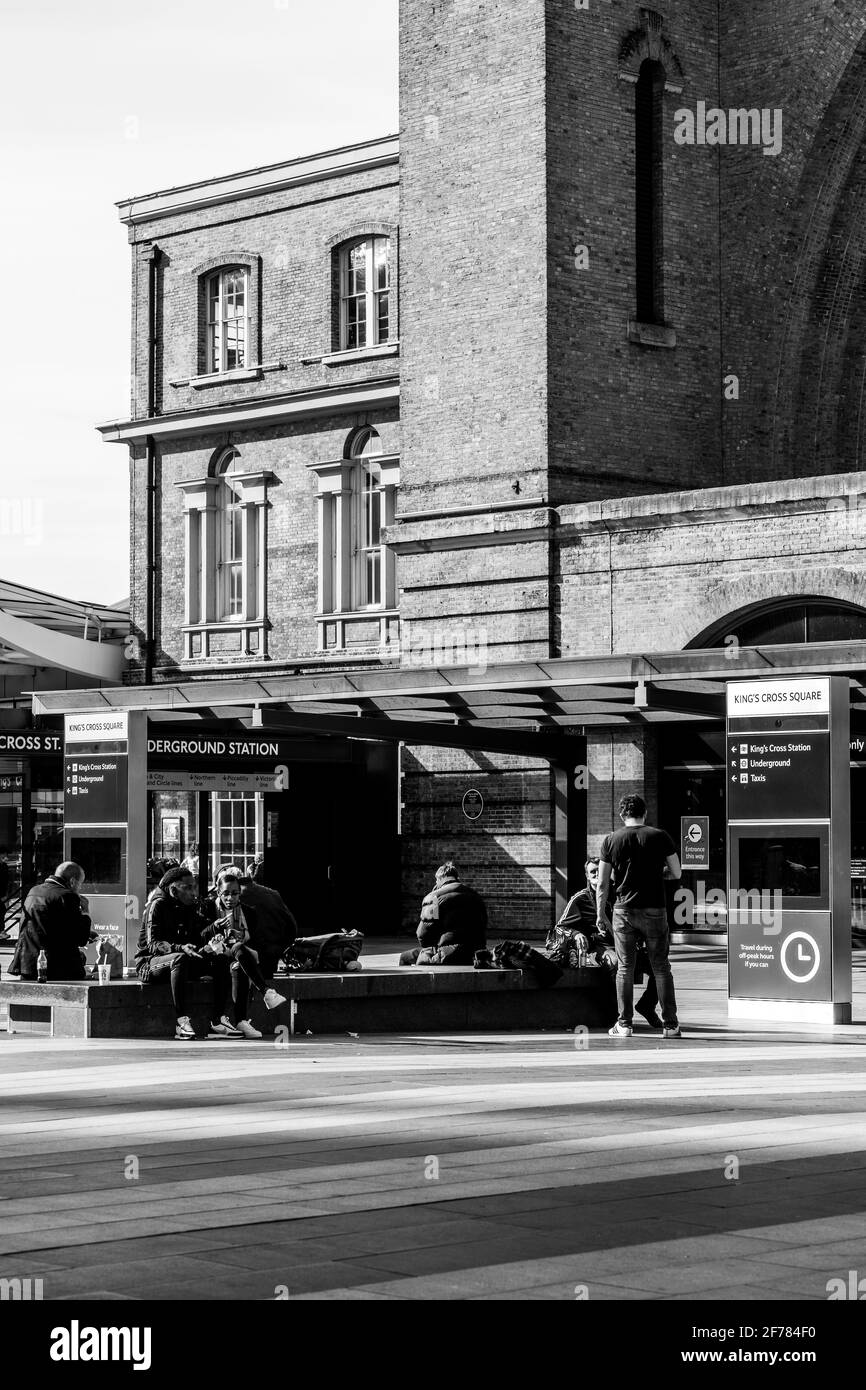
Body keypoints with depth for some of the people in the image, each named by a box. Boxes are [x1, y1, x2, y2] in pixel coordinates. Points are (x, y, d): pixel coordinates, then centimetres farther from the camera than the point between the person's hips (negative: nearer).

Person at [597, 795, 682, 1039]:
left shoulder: (611, 840, 0)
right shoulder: (660, 837, -1)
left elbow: (602, 883, 0)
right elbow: (676, 873, 4)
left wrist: (600, 913, 9)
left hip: (624, 911, 0)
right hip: (654, 910, 0)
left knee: (624, 968, 8)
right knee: (661, 968, 7)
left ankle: (624, 1024, 6)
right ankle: (670, 1025, 6)